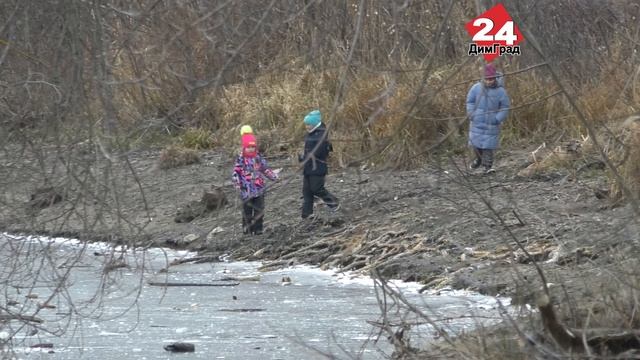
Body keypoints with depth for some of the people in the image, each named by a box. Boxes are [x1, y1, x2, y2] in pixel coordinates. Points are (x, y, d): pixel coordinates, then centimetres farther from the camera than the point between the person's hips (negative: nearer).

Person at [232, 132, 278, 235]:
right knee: (247, 209, 4)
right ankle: (247, 228, 14)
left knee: (259, 209, 3)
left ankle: (258, 228, 9)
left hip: (259, 188, 3)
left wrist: (273, 175, 0)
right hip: (246, 190, -3)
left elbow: (265, 169, 12)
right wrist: (237, 183, -21)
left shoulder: (258, 158, 6)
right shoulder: (241, 159, -5)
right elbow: (236, 172, -8)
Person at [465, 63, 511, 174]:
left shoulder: (500, 91, -9)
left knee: (489, 145, -5)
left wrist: (498, 119, -9)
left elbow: (505, 107, -1)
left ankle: (487, 166, 4)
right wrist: (472, 115, -4)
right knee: (475, 142, 7)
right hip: (477, 122, 2)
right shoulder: (476, 88, -6)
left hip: (491, 123, -2)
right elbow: (470, 102, 6)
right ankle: (479, 158, 35)